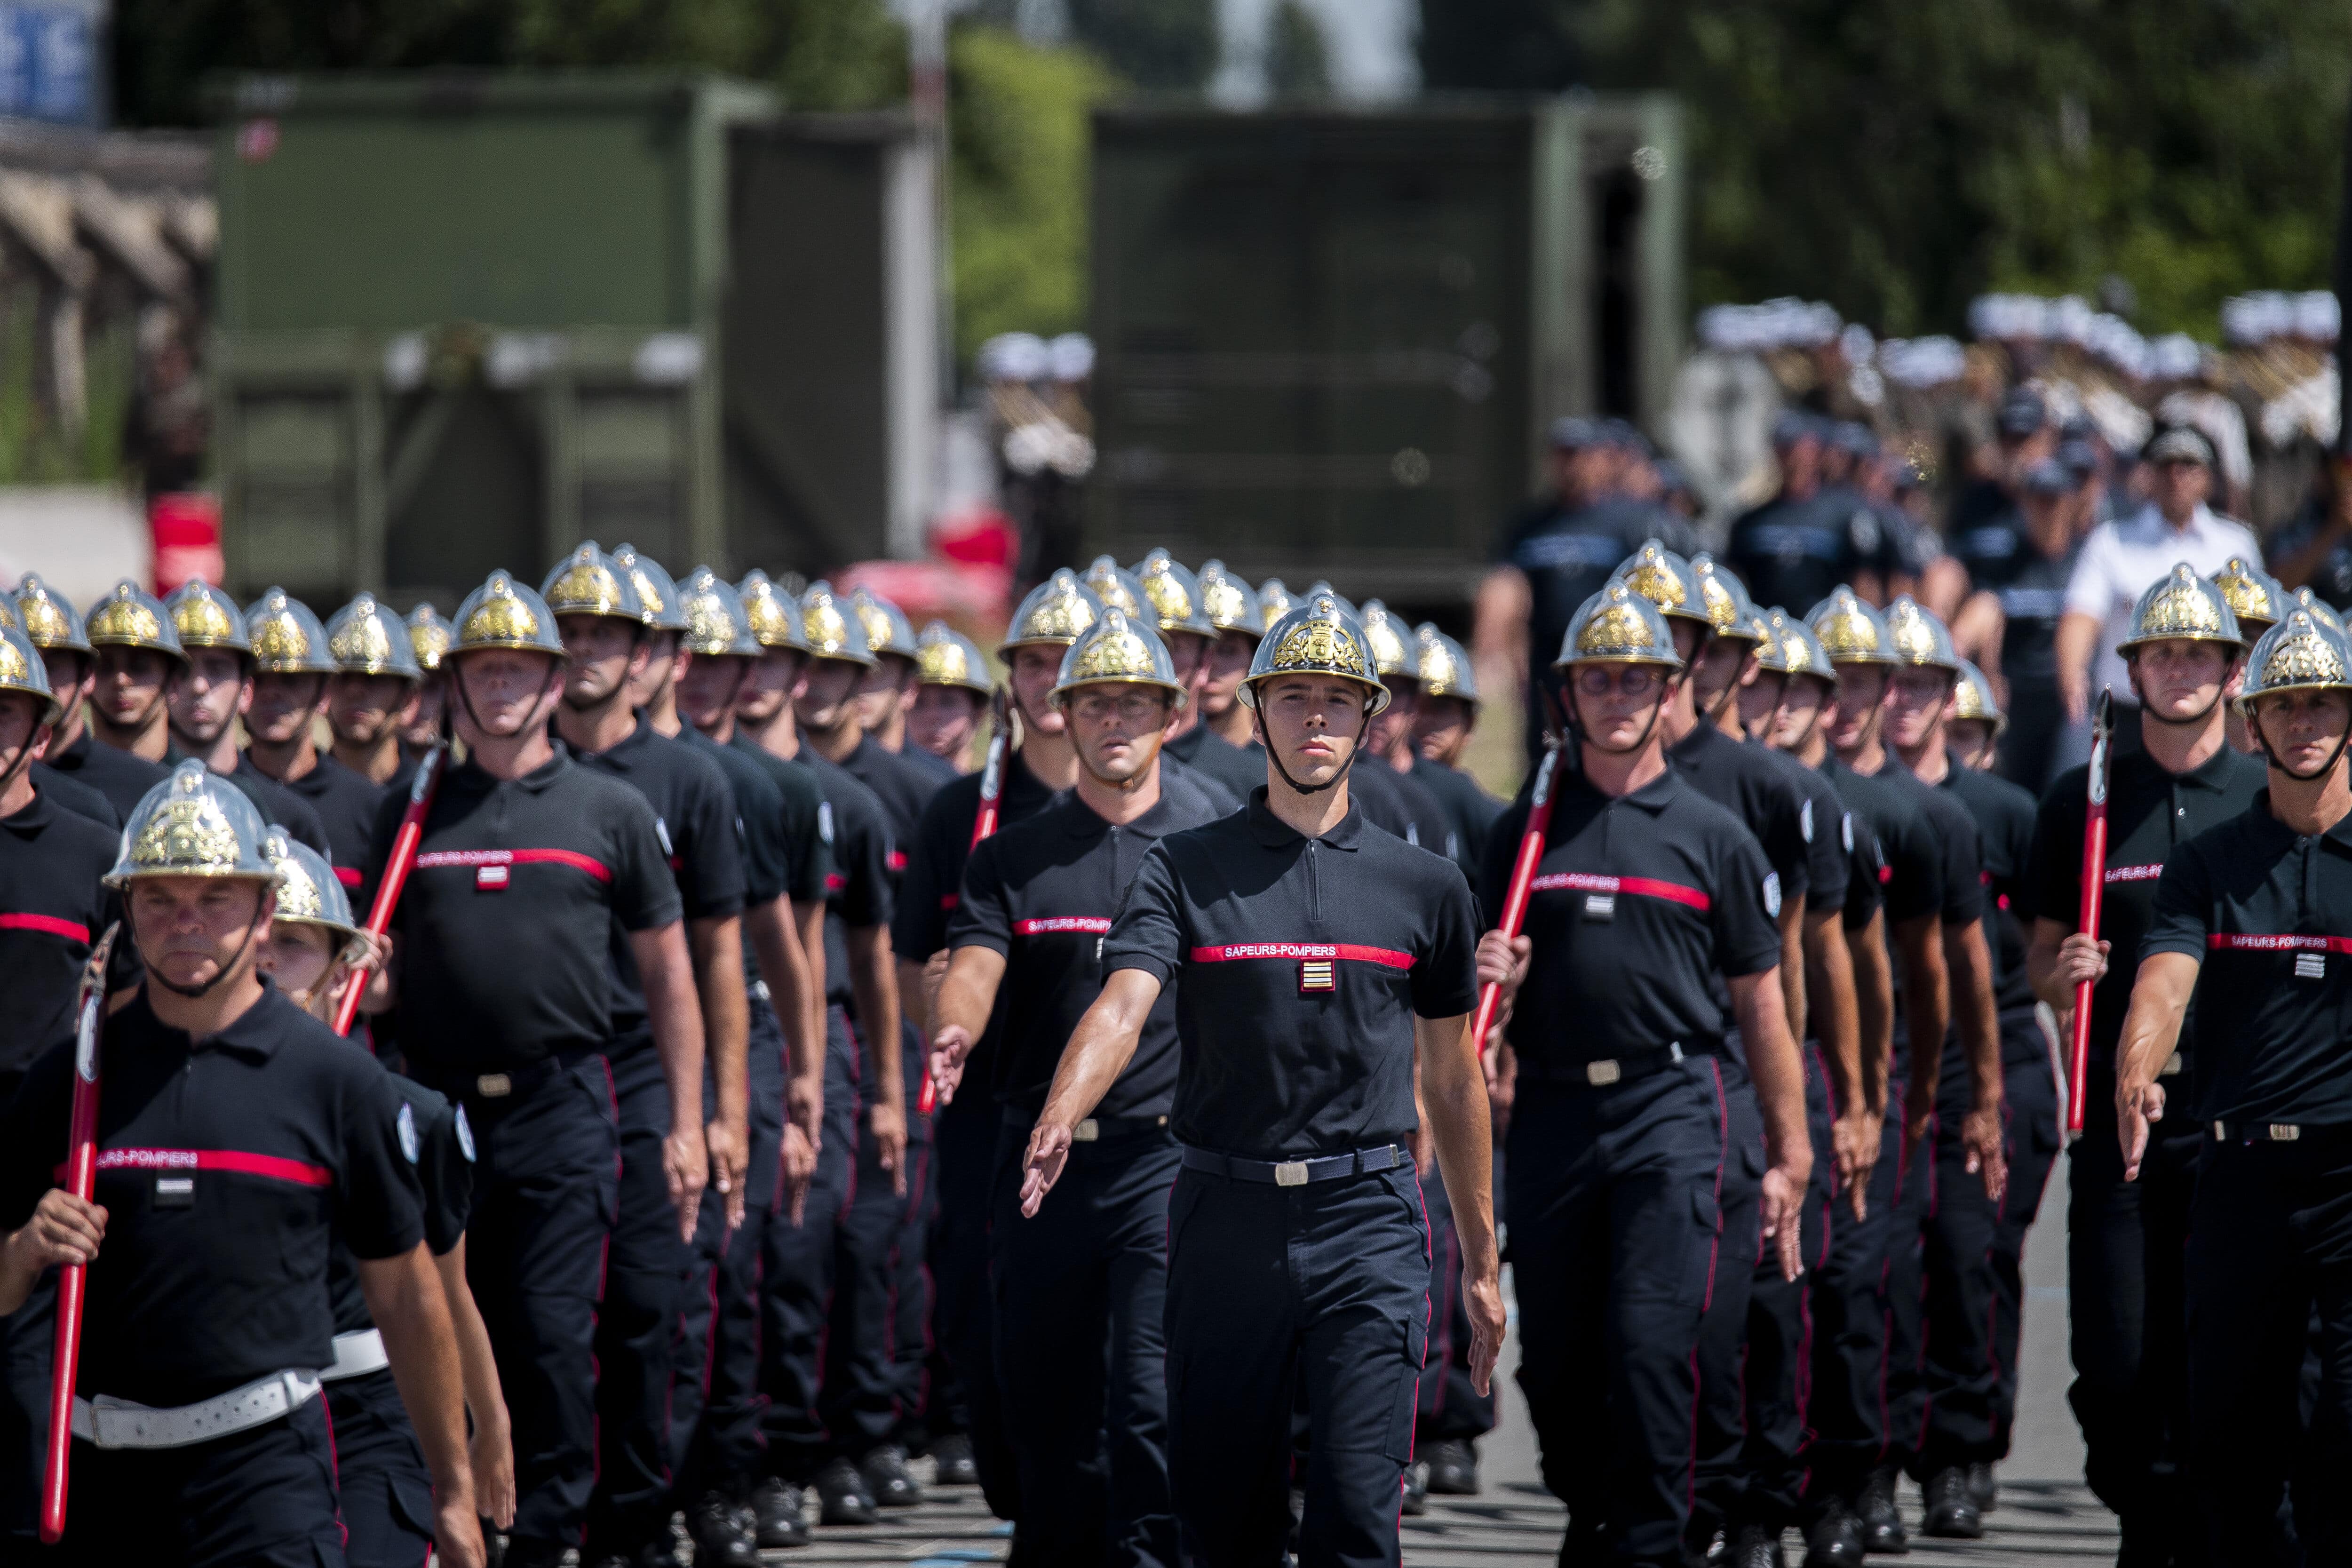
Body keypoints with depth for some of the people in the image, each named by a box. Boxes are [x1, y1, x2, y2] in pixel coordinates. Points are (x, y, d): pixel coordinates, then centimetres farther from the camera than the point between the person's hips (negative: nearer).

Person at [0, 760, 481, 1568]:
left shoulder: (336, 1078, 3)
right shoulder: (71, 1077, 8)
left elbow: (404, 1292, 9)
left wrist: (454, 1492, 11)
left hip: (268, 1469, -3)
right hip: (103, 1470, 3)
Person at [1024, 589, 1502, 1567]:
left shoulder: (1423, 887, 8)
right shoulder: (1185, 871, 3)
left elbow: (1452, 1081, 16)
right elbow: (1122, 1007, -14)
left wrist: (1481, 1261, 18)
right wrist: (1059, 1120, -34)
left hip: (1369, 1224, 0)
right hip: (1227, 1217, 0)